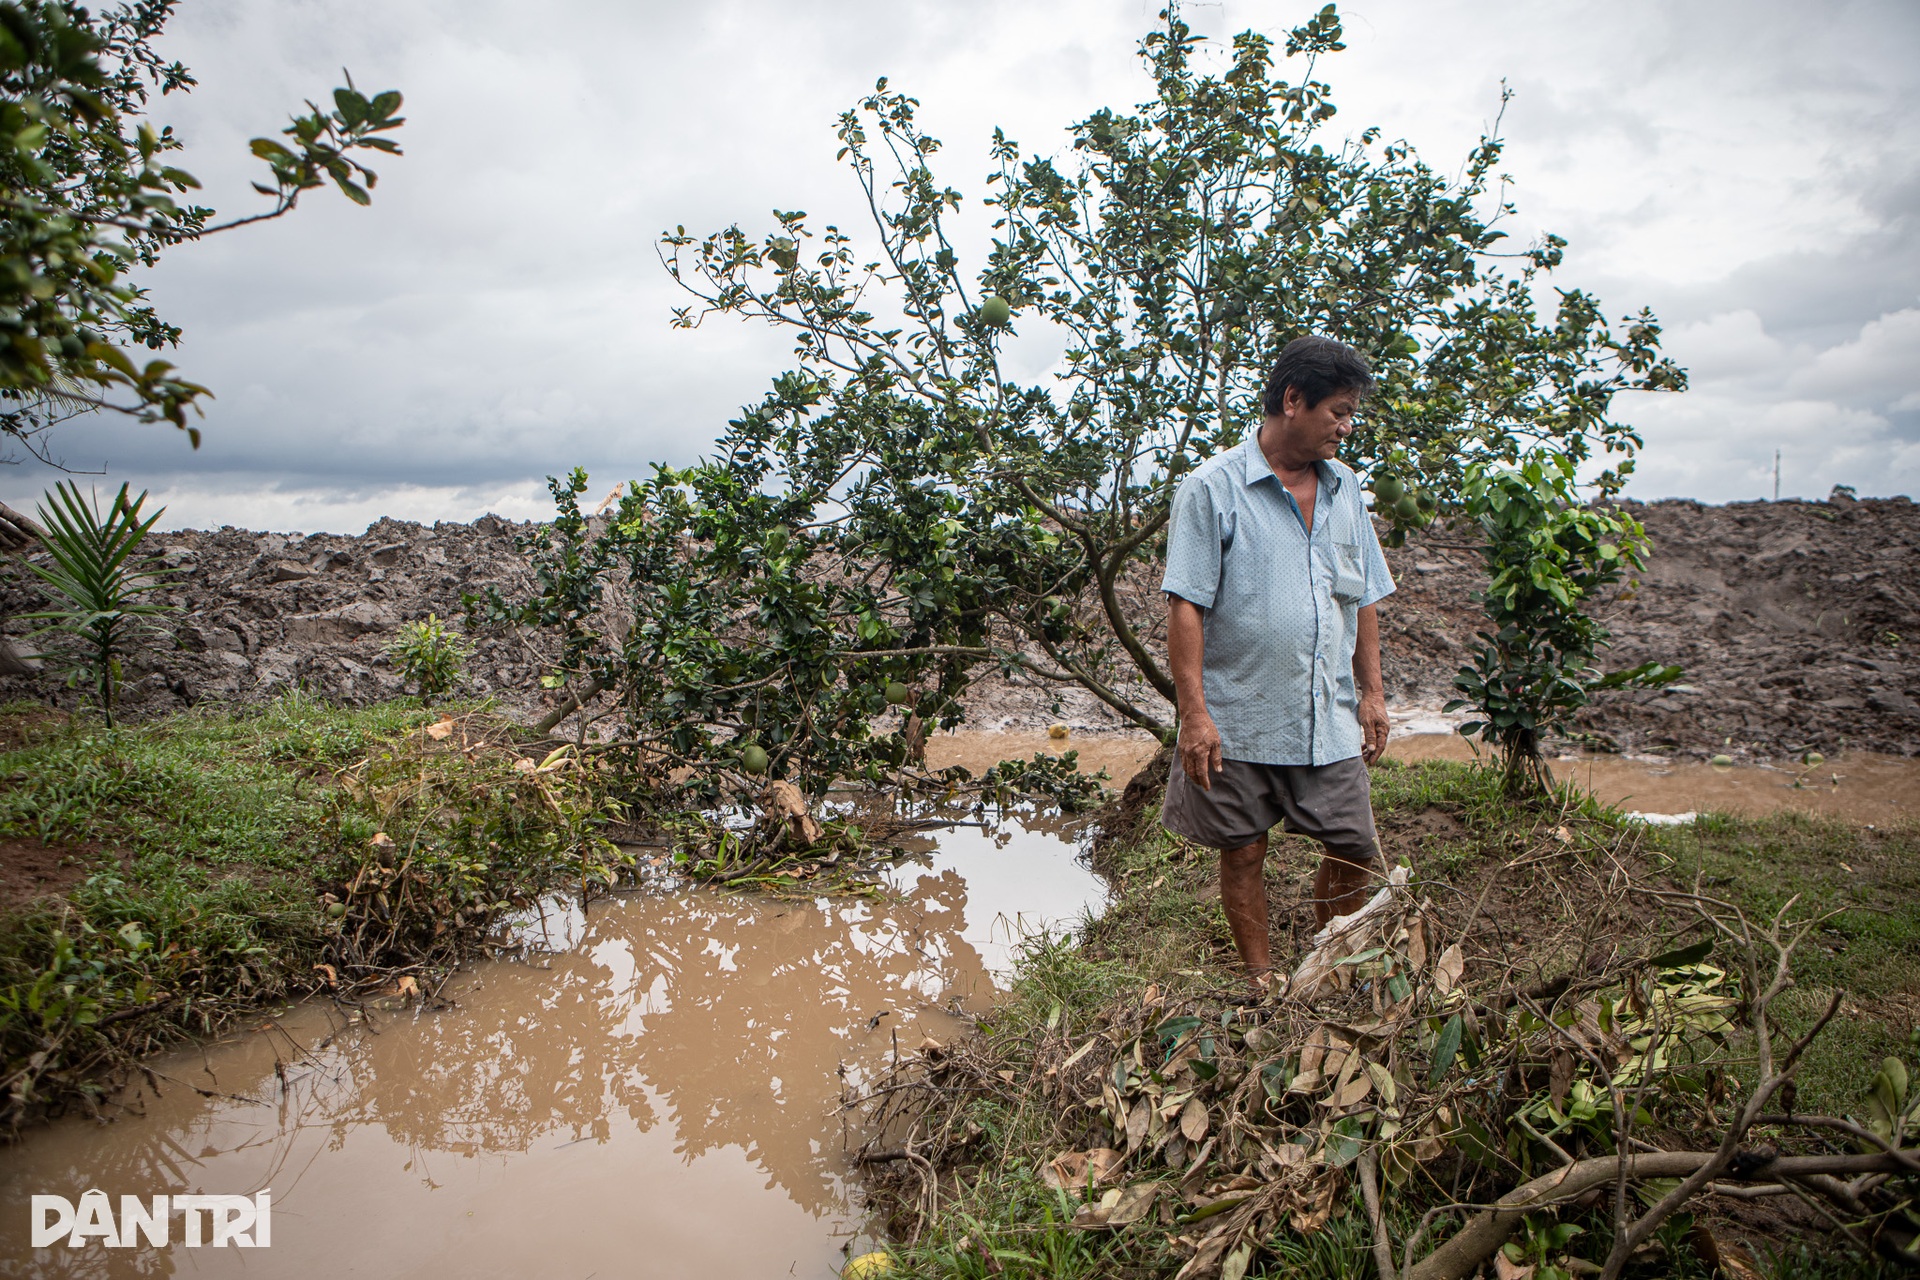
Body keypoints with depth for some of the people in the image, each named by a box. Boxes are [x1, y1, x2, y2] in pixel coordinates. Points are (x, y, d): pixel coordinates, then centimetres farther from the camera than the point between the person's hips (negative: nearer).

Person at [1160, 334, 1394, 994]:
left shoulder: (1344, 488, 10)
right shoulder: (1212, 488, -9)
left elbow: (1363, 598, 17)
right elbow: (1186, 606, -13)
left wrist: (1371, 691, 12)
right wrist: (1194, 712, -18)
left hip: (1330, 719, 5)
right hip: (1241, 718, -5)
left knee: (1356, 852, 8)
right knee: (1244, 852, 8)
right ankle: (1263, 981, 25)